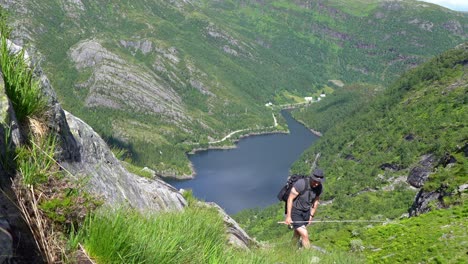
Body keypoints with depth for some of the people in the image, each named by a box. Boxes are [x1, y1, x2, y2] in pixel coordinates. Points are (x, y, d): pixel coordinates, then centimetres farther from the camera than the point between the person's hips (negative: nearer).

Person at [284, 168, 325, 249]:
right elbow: (290, 199, -20)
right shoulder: (301, 184, -28)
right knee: (305, 235, -14)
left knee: (297, 234, 20)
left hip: (306, 212, 6)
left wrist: (311, 215, 11)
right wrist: (288, 216, -19)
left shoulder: (319, 187, -9)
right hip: (295, 211, -6)